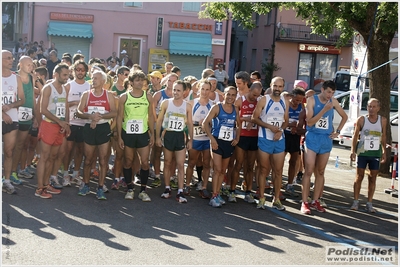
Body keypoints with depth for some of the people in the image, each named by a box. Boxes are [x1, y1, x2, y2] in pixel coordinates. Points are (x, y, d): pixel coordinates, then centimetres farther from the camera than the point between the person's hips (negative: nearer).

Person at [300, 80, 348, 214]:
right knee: (309, 171, -7)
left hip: (327, 139, 4)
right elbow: (309, 122, -14)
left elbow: (344, 116, 19)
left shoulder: (333, 101, 4)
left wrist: (338, 131, 9)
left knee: (320, 172, 9)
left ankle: (315, 201, 17)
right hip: (313, 138, -4)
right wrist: (324, 109, -20)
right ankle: (304, 202, -4)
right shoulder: (312, 100, -6)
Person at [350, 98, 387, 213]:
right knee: (359, 176, 2)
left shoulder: (383, 120, 1)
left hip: (375, 153, 2)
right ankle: (355, 202, 8)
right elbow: (355, 136, 0)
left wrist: (384, 152, 8)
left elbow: (383, 137, 10)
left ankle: (369, 204, 13)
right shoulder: (361, 119, -4)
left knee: (373, 178, 6)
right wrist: (353, 151, -7)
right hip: (362, 152, -2)